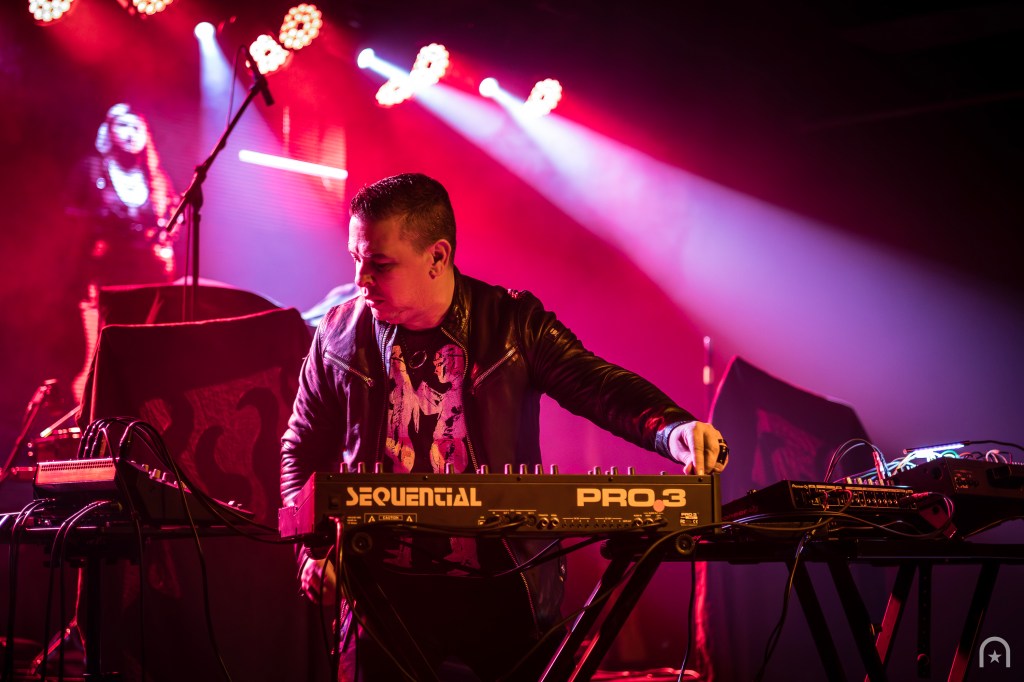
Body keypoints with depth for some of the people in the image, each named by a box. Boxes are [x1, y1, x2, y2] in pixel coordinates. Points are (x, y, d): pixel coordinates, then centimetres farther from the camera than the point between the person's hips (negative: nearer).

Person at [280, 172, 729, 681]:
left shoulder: (514, 323, -3)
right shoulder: (340, 335, 1)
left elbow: (597, 385, -14)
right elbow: (303, 449, 11)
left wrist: (675, 430, -34)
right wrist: (313, 548, -2)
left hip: (507, 586, -1)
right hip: (388, 593, 1)